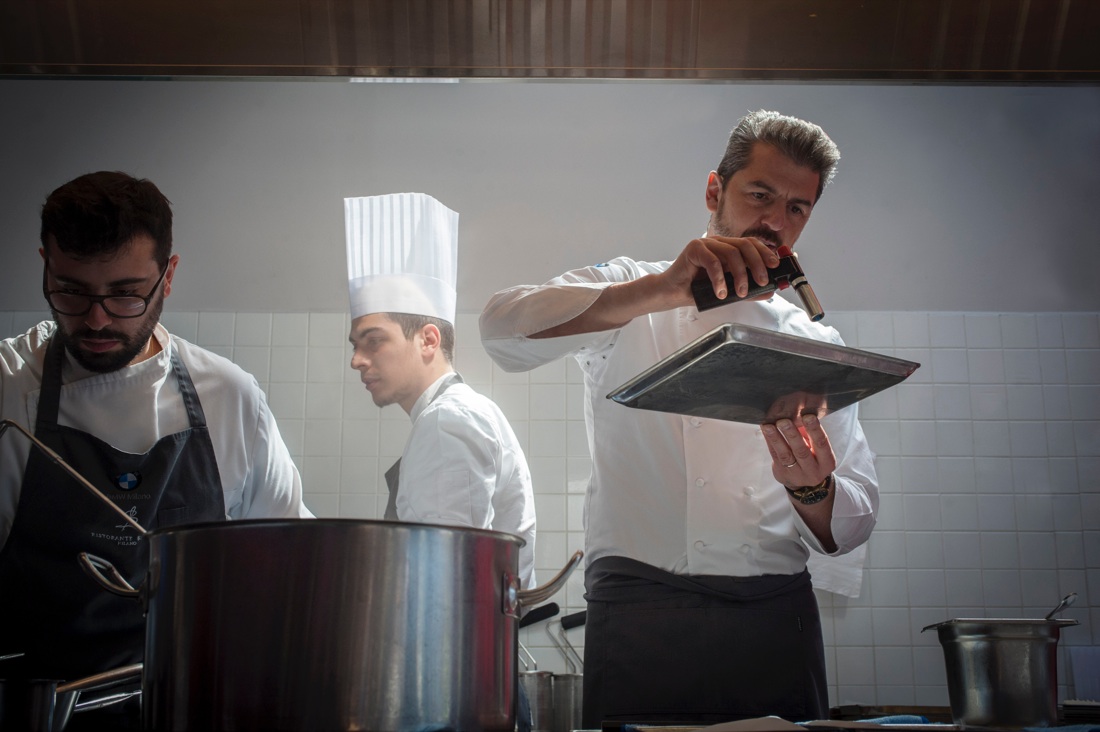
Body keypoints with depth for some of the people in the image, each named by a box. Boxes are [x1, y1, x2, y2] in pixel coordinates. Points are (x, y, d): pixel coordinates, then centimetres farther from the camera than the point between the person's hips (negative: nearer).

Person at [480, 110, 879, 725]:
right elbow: (506, 329, -12)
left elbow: (852, 525, 11)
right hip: (640, 608, -2)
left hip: (775, 618, 3)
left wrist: (812, 489, -13)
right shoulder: (628, 294, 9)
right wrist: (661, 290, -20)